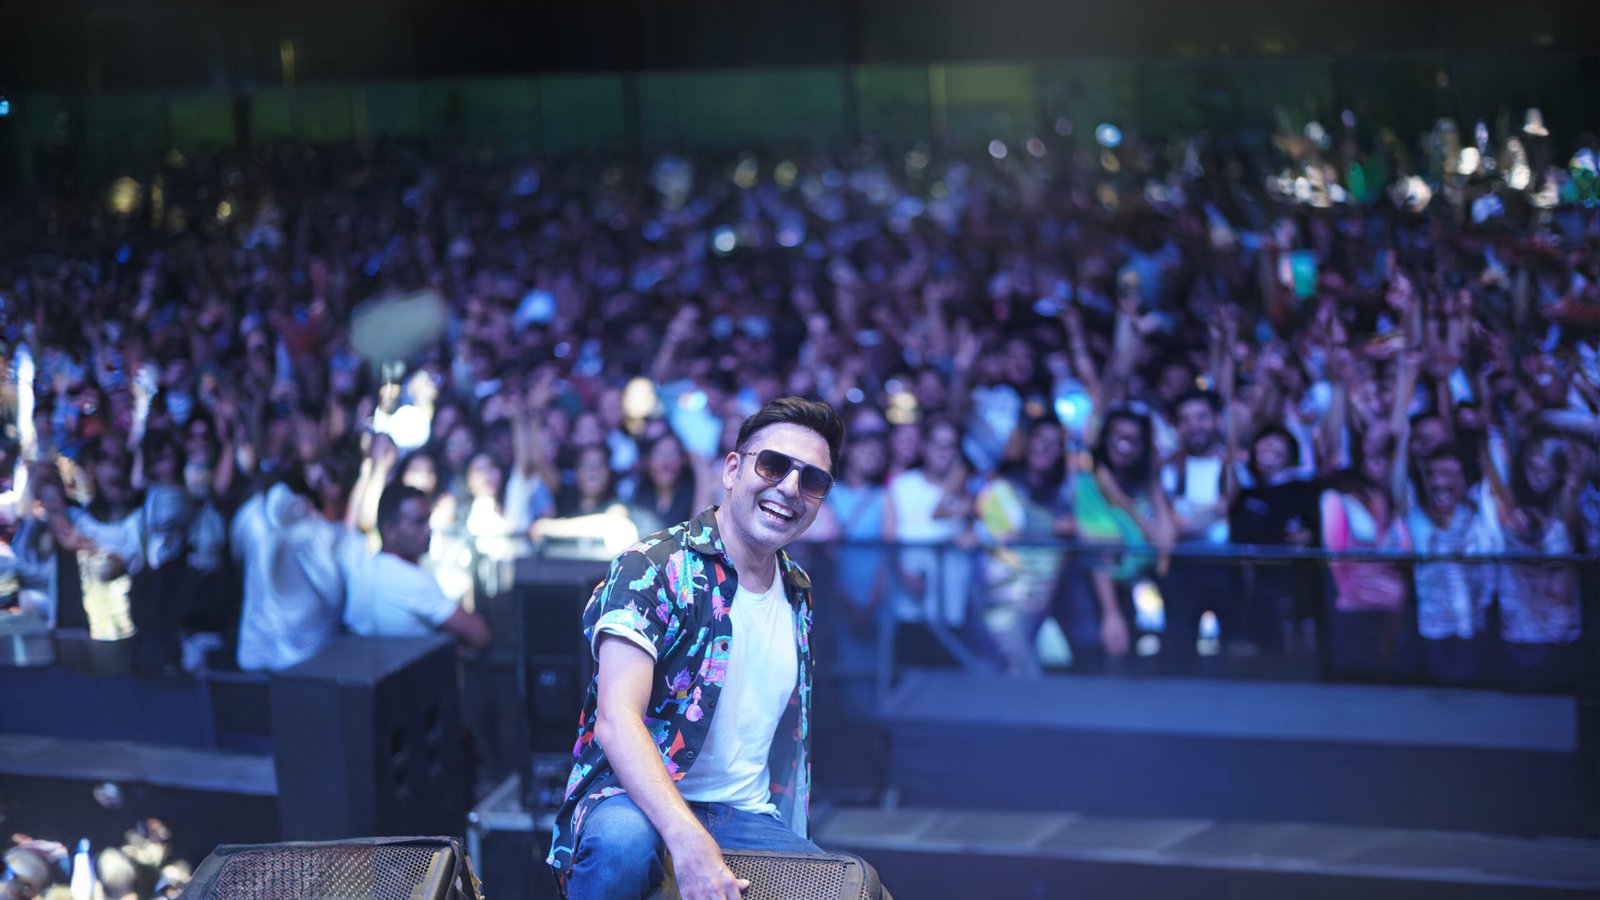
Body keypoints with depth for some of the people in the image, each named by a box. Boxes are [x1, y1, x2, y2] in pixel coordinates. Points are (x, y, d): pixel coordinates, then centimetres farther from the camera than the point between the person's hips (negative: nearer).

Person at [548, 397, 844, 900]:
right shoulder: (651, 568, -10)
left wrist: (792, 848, 10)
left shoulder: (797, 593, 13)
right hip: (637, 802, -5)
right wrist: (689, 840, -39)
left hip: (749, 817, 5)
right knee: (622, 839, -40)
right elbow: (617, 720, -24)